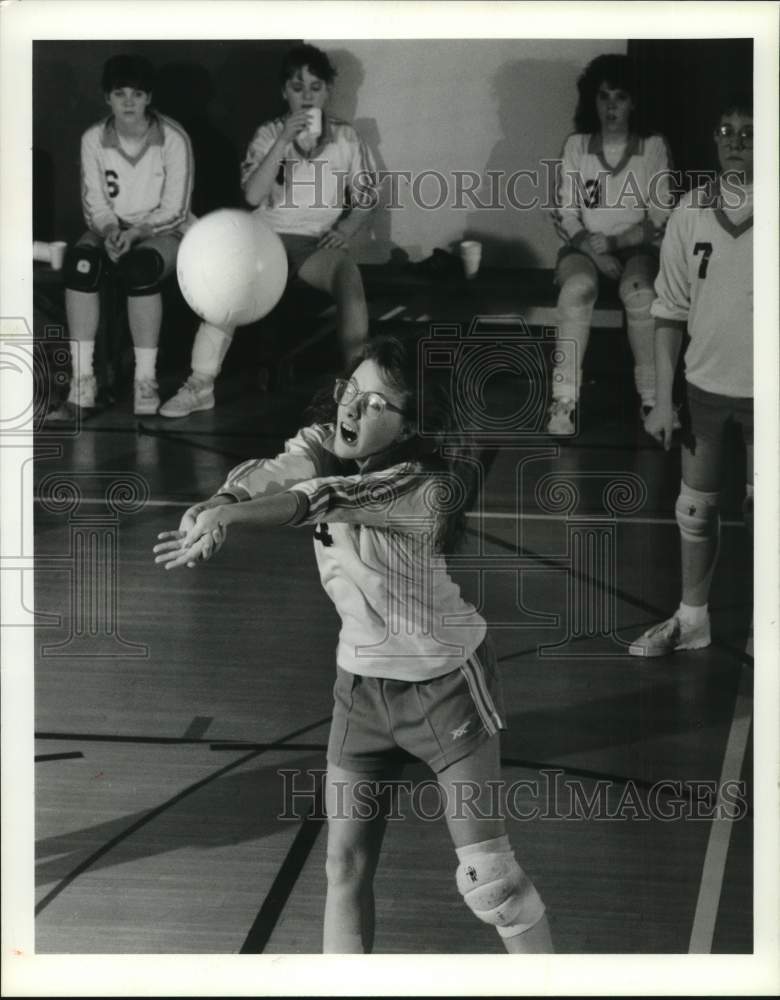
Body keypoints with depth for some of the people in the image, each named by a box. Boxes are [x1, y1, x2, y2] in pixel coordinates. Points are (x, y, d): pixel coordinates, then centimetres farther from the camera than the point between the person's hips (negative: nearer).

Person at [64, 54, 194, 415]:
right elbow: (95, 204, -1)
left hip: (162, 230, -3)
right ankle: (82, 375, -29)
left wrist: (135, 232, -25)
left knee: (139, 268, -37)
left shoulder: (172, 139, -12)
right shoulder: (94, 139, -3)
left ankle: (145, 379, -29)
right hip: (111, 228, 3)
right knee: (80, 262, -31)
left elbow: (174, 210, -11)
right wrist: (110, 232, -22)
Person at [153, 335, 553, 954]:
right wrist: (213, 508, -46)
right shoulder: (323, 447, -6)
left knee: (485, 870, -1)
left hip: (444, 684, -6)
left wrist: (226, 518, -54)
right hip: (361, 682, 6)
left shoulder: (426, 490, -27)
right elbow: (274, 474, -24)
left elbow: (329, 497, -41)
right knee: (346, 861, 8)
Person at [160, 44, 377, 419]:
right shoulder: (268, 135, 5)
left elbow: (366, 197, 14)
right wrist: (284, 141, -18)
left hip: (319, 243, 0)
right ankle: (200, 384, -22)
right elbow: (252, 195, -9)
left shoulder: (345, 138, 8)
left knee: (348, 273, -35)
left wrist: (347, 226, -7)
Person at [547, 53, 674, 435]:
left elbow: (661, 217, -1)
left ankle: (654, 399, -27)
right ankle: (564, 400, -37)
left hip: (636, 246, 0)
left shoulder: (653, 147, 2)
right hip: (585, 245, 0)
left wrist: (614, 241, -14)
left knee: (641, 294, -35)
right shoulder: (576, 146, 5)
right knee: (577, 287, -34)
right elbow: (564, 213, 2)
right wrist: (593, 248, -14)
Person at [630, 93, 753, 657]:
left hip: (759, 388, -3)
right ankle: (692, 620, 32)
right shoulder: (694, 209, -4)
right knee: (696, 509, 15)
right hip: (705, 382, 3)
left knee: (758, 511, 8)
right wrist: (664, 397, 0)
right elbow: (671, 310, 2)